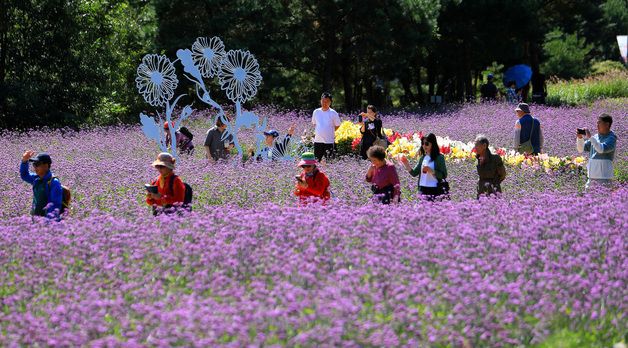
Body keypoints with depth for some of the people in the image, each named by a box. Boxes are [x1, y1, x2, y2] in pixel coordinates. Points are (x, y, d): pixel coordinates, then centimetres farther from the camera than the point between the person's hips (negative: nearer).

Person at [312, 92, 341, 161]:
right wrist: (317, 131, 9)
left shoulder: (333, 113, -4)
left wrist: (329, 131, 2)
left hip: (329, 141, -3)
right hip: (318, 140, 3)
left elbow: (337, 126, 4)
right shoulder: (316, 112, 5)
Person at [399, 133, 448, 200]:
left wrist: (431, 171, -20)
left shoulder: (439, 158, -5)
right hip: (422, 189, 5)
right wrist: (406, 164, -3)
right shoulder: (423, 158, 11)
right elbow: (414, 173, 10)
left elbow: (444, 175, -10)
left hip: (434, 190, -5)